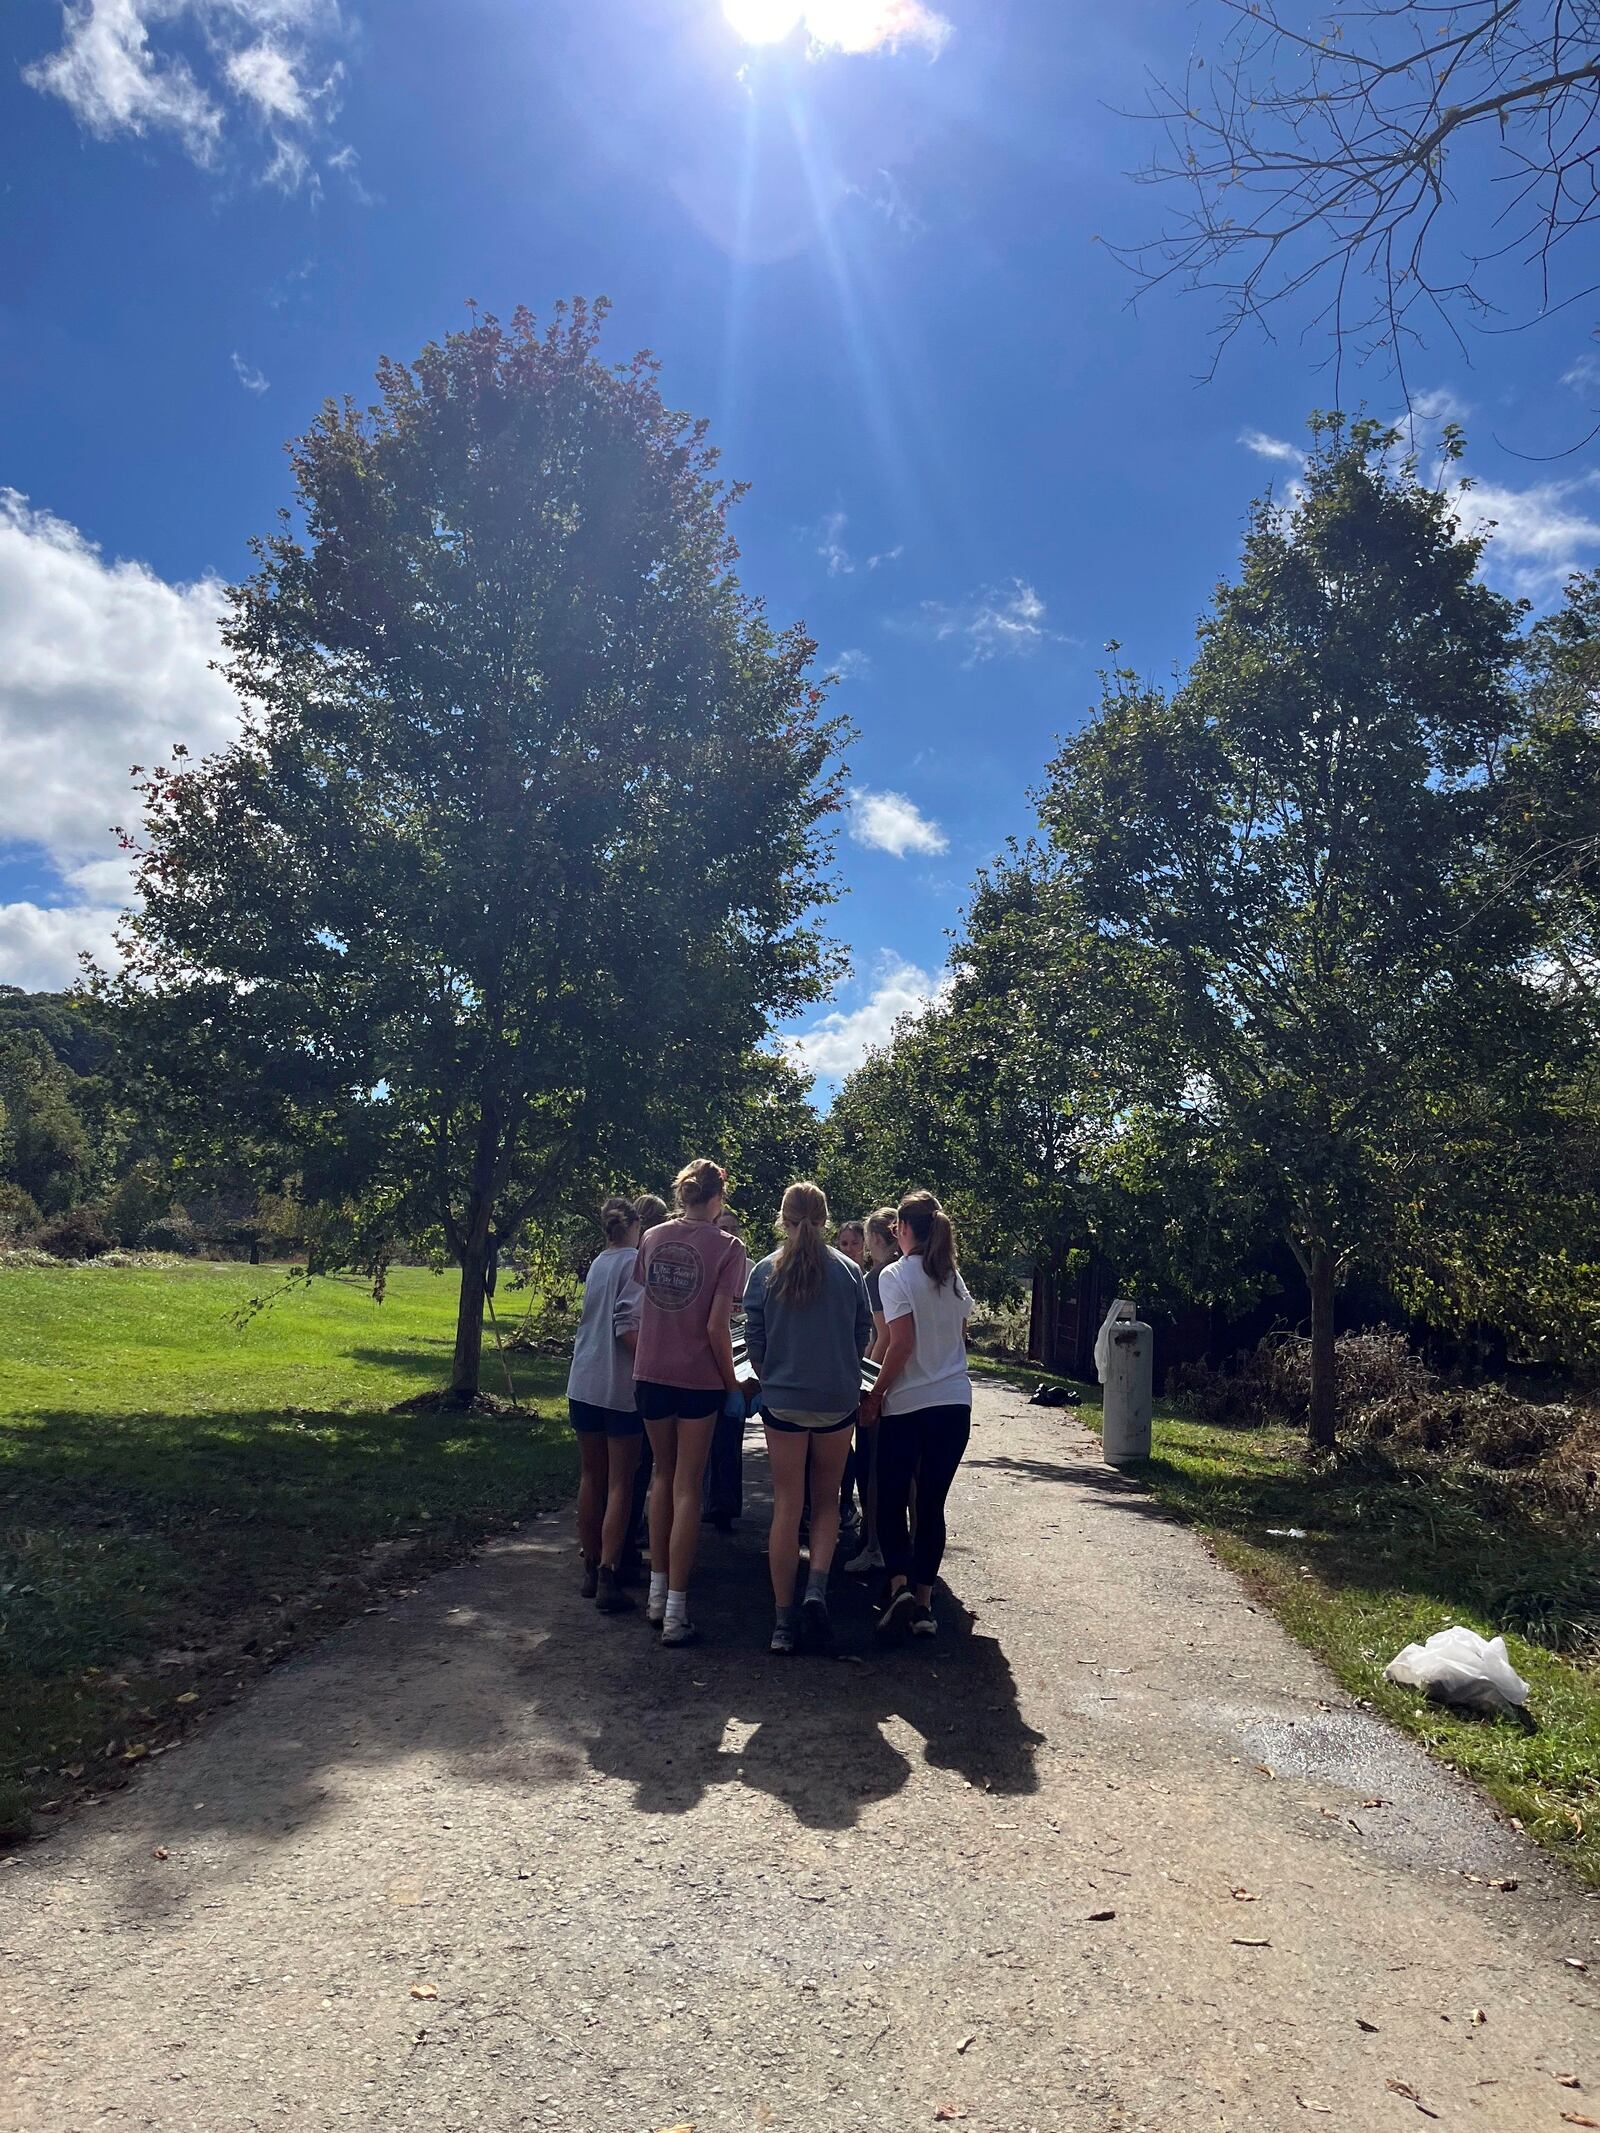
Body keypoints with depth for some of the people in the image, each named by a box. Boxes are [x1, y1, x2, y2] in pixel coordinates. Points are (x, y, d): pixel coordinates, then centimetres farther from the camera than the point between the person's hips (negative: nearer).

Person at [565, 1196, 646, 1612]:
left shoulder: (597, 1263, 11)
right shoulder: (635, 1261, -11)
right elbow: (628, 1327, -19)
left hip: (583, 1385, 7)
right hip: (621, 1387, -7)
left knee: (591, 1478, 15)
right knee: (620, 1485, 0)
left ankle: (591, 1569, 24)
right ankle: (608, 1578, -1)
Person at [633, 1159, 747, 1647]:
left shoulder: (652, 1238, 1)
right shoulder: (728, 1247, -11)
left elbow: (641, 1291, 8)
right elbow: (716, 1325, -14)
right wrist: (731, 1381, -3)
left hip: (652, 1373, 4)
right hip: (698, 1378, -4)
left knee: (664, 1476, 20)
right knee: (687, 1487, 4)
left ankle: (657, 1592, 26)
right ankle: (676, 1611, 7)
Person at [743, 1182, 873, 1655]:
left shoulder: (765, 1271, -5)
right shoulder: (849, 1270, -3)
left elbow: (754, 1338, -2)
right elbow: (863, 1334, 4)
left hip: (783, 1400, 0)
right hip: (838, 1400, 1)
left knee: (787, 1506, 7)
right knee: (826, 1501, 16)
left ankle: (783, 1620, 10)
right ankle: (816, 1591, -3)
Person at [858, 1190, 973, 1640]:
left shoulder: (895, 1275, -10)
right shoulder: (954, 1278, 9)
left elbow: (902, 1343, -16)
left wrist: (875, 1395, -8)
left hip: (907, 1404, -5)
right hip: (955, 1402, 5)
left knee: (891, 1501, 7)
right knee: (932, 1505, 10)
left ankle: (900, 1583, -11)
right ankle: (924, 1603, 10)